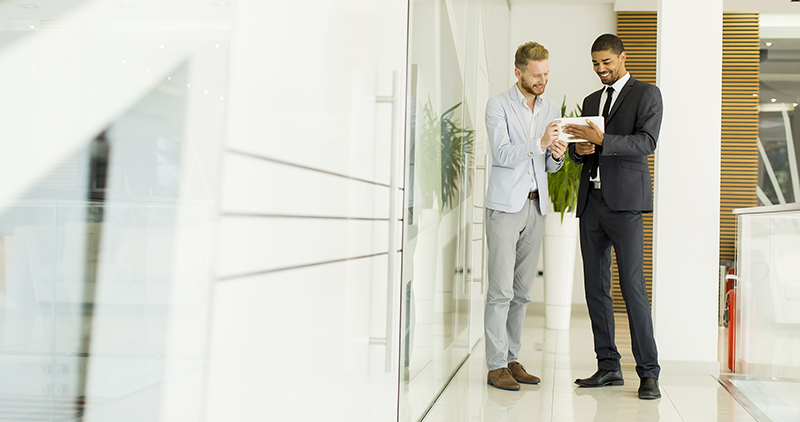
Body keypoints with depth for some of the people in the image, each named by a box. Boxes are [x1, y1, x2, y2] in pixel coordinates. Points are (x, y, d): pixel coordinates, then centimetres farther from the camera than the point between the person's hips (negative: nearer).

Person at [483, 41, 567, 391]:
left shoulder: (551, 110, 15)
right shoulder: (498, 106, -2)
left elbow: (550, 166, 17)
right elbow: (502, 154, -14)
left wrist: (557, 156, -6)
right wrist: (540, 143, -26)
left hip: (536, 205, 6)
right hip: (505, 205, -5)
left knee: (522, 291, 8)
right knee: (501, 290, -6)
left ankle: (512, 359, 16)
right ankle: (496, 365, -1)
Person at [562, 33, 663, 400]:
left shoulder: (646, 94, 3)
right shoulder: (591, 101, 22)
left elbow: (646, 143, -11)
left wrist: (602, 140, -23)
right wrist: (579, 149, -2)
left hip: (624, 202, -6)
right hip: (590, 201, 6)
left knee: (632, 284, -11)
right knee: (595, 287, 5)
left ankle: (648, 373, -4)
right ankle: (608, 366, 14)